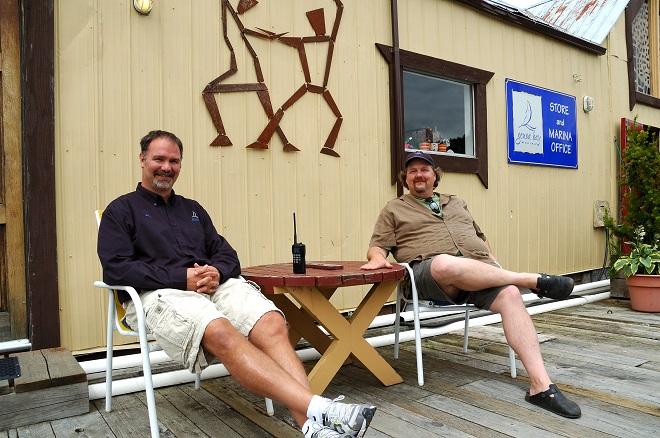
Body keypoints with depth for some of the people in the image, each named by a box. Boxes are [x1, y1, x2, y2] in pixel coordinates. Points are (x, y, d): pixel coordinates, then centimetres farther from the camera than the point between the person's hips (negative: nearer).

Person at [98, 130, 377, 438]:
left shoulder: (193, 209, 27)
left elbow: (227, 254, 19)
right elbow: (117, 269, -3)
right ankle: (316, 407, -47)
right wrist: (182, 278, -13)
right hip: (159, 294, -4)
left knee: (272, 323, -28)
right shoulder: (121, 210, 13)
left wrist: (217, 272, -7)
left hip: (215, 284, 5)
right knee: (221, 333, -37)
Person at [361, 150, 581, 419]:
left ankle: (540, 386, -30)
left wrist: (493, 265, 16)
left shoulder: (456, 202, 31)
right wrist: (377, 257, -12)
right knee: (446, 264, -41)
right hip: (431, 272, -4)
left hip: (478, 270, 4)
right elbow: (378, 246, 12)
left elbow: (480, 236, 34)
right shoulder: (394, 210, 19)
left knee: (510, 294, -28)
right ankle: (533, 280, -24)